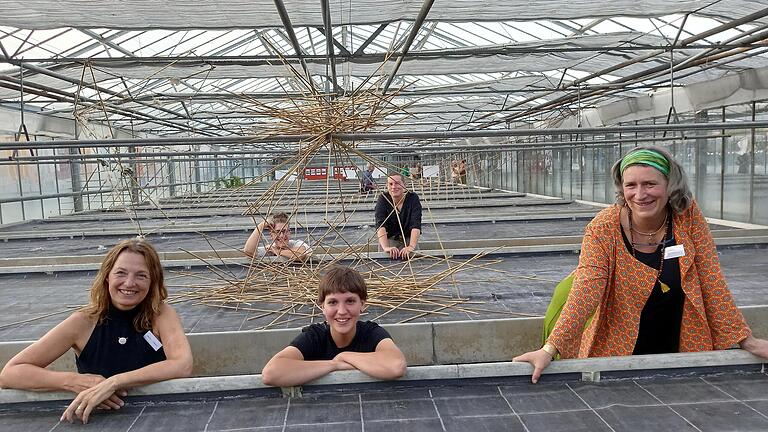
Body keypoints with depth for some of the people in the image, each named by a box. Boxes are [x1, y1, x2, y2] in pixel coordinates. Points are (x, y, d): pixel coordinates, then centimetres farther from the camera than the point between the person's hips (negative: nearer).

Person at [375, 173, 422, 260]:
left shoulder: (413, 198, -12)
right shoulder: (383, 199, -12)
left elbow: (416, 224, -23)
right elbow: (380, 225, -24)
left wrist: (411, 246, -40)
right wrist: (385, 247, -41)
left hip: (408, 239, 1)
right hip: (389, 239, 0)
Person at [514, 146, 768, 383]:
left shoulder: (688, 216, -8)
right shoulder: (603, 229, -16)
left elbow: (712, 281, -4)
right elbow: (586, 291, -25)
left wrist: (745, 340, -5)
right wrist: (550, 349, -35)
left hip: (683, 349, 2)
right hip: (617, 354, -2)